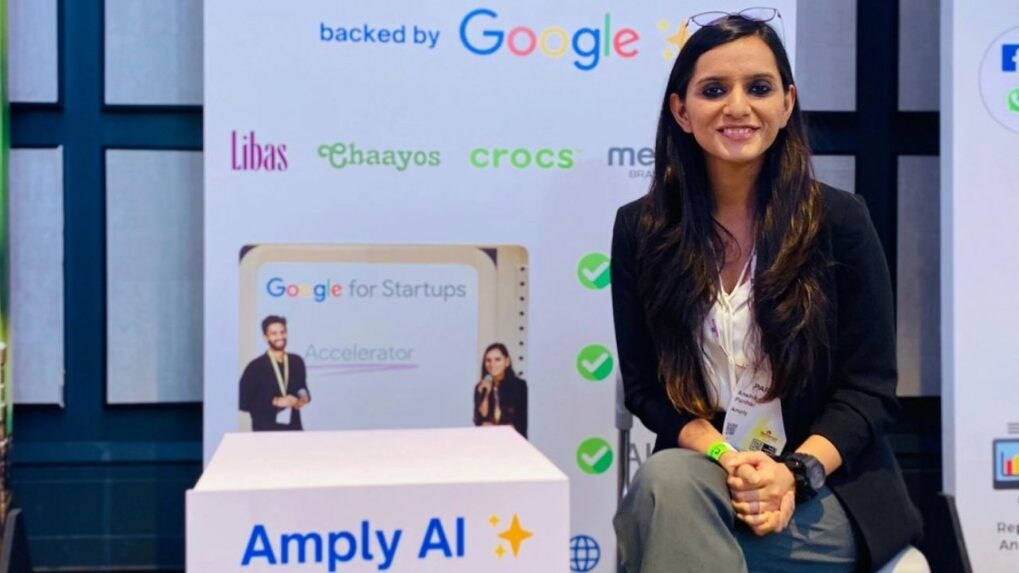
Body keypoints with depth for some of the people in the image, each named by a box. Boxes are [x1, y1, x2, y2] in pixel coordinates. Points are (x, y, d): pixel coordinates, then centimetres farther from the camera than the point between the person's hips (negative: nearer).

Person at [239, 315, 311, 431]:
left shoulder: (297, 362, 8)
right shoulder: (255, 367, -6)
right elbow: (244, 402, -8)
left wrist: (304, 398, -2)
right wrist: (275, 402, -16)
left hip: (294, 428, 4)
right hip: (266, 431, -4)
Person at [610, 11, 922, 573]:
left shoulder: (839, 220, -3)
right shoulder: (640, 230, 1)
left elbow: (870, 387, -4)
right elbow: (646, 386, 1)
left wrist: (795, 472, -20)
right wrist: (726, 459, -16)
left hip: (827, 489, -2)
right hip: (701, 471, 2)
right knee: (664, 481, -33)